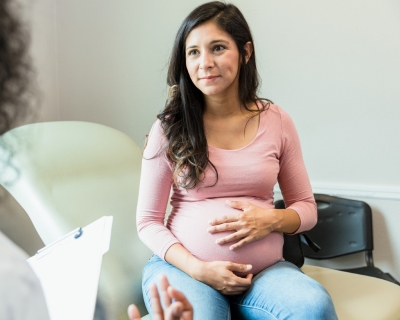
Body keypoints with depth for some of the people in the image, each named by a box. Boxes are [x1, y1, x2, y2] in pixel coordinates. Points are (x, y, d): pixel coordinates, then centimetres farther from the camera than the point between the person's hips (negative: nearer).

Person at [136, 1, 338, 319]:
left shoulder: (277, 122, 3)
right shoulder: (169, 128, -2)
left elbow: (306, 208, 10)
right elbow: (148, 221, 0)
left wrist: (273, 219, -13)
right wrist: (198, 269, -14)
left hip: (264, 269, 3)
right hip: (184, 266, -2)